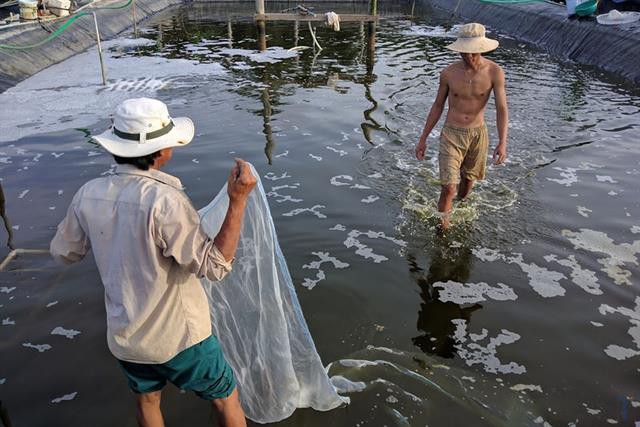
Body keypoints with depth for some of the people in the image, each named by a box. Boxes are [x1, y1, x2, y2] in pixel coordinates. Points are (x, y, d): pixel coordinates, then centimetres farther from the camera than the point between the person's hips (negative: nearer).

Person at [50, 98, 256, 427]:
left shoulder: (89, 195, -10)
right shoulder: (164, 200, -29)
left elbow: (63, 252, 6)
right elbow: (215, 265, -26)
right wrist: (237, 201, -29)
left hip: (124, 337, 6)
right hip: (179, 336, -5)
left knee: (147, 399, 31)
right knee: (225, 398, 19)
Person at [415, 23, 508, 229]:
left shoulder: (494, 72, -12)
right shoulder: (448, 73, -9)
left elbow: (501, 108, -13)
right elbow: (437, 106, 3)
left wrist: (502, 142, -27)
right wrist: (423, 139, 5)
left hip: (477, 134, 1)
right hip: (452, 134, -1)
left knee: (468, 180, 20)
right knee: (448, 188, -10)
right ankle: (443, 227, 10)